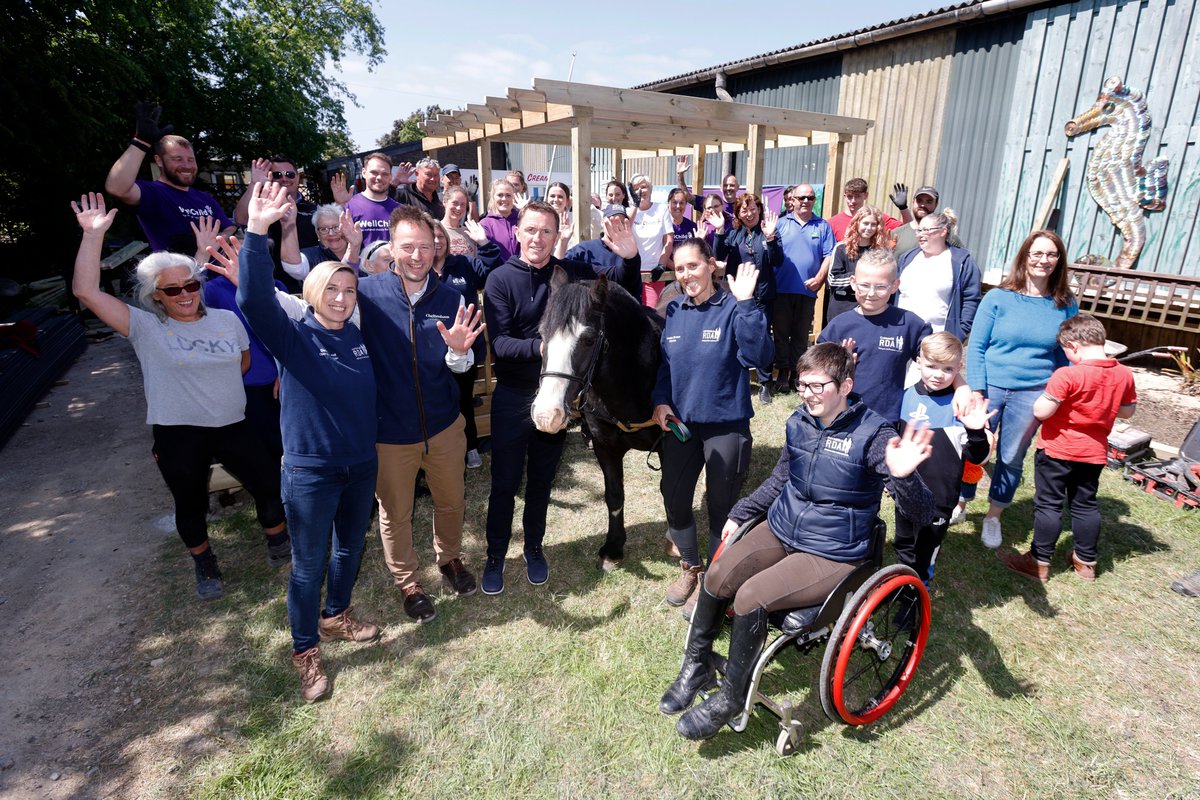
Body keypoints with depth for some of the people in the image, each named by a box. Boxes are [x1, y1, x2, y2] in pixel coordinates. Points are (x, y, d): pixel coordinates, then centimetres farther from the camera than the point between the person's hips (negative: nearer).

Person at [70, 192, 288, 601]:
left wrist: (214, 383, 6)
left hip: (233, 427, 2)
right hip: (178, 437, -2)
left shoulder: (227, 319, 2)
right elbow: (86, 291, -16)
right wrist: (93, 233, -19)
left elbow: (244, 358, 19)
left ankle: (279, 545, 34)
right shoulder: (145, 328, -6)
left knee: (271, 486, 7)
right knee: (191, 505, 15)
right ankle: (205, 565, 41)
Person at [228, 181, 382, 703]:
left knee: (350, 548, 21)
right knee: (308, 565, 7)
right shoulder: (293, 338, -11)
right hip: (309, 470, -5)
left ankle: (336, 617, 46)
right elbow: (254, 299, -29)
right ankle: (306, 652, 28)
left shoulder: (360, 338, 3)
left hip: (361, 464, 5)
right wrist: (256, 233, -40)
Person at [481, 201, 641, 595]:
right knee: (504, 484, 8)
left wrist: (630, 258, -21)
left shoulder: (571, 273, -2)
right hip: (513, 397, -2)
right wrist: (540, 347, -37)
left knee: (541, 481, 18)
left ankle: (534, 548, 38)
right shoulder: (500, 279, -10)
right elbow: (499, 343, -19)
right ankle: (495, 556, 28)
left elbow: (624, 284, 0)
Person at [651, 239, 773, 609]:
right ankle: (690, 566, 40)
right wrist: (660, 401, -3)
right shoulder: (674, 311, 3)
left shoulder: (734, 308, -11)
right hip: (679, 423, 5)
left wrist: (746, 304, -31)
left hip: (726, 425, -5)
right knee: (675, 501, 14)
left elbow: (759, 359, -25)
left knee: (721, 507, 10)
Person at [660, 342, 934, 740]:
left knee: (750, 596, -23)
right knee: (717, 576, -14)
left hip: (833, 554, -6)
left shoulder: (873, 434, -17)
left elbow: (921, 514, -22)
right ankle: (696, 666, 11)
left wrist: (902, 475, -43)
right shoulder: (799, 422, 0)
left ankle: (731, 696, 2)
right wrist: (739, 513, 16)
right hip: (781, 531, 6)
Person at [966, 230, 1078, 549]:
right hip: (990, 386, -1)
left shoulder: (1066, 305, 2)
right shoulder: (998, 298, -4)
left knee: (1012, 458, 11)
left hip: (1033, 394, 2)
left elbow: (1066, 355, 8)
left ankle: (993, 517, 30)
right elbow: (976, 346, -4)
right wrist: (976, 390, -10)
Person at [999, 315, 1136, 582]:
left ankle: (1039, 563, 12)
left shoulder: (1068, 375, -23)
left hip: (1057, 451, -6)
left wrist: (1046, 393, -5)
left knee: (1048, 504, 4)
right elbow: (1127, 411, 11)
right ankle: (1086, 562, 30)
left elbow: (1041, 412, -23)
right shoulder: (1124, 374, -1)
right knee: (1085, 505, 18)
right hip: (1094, 452, 6)